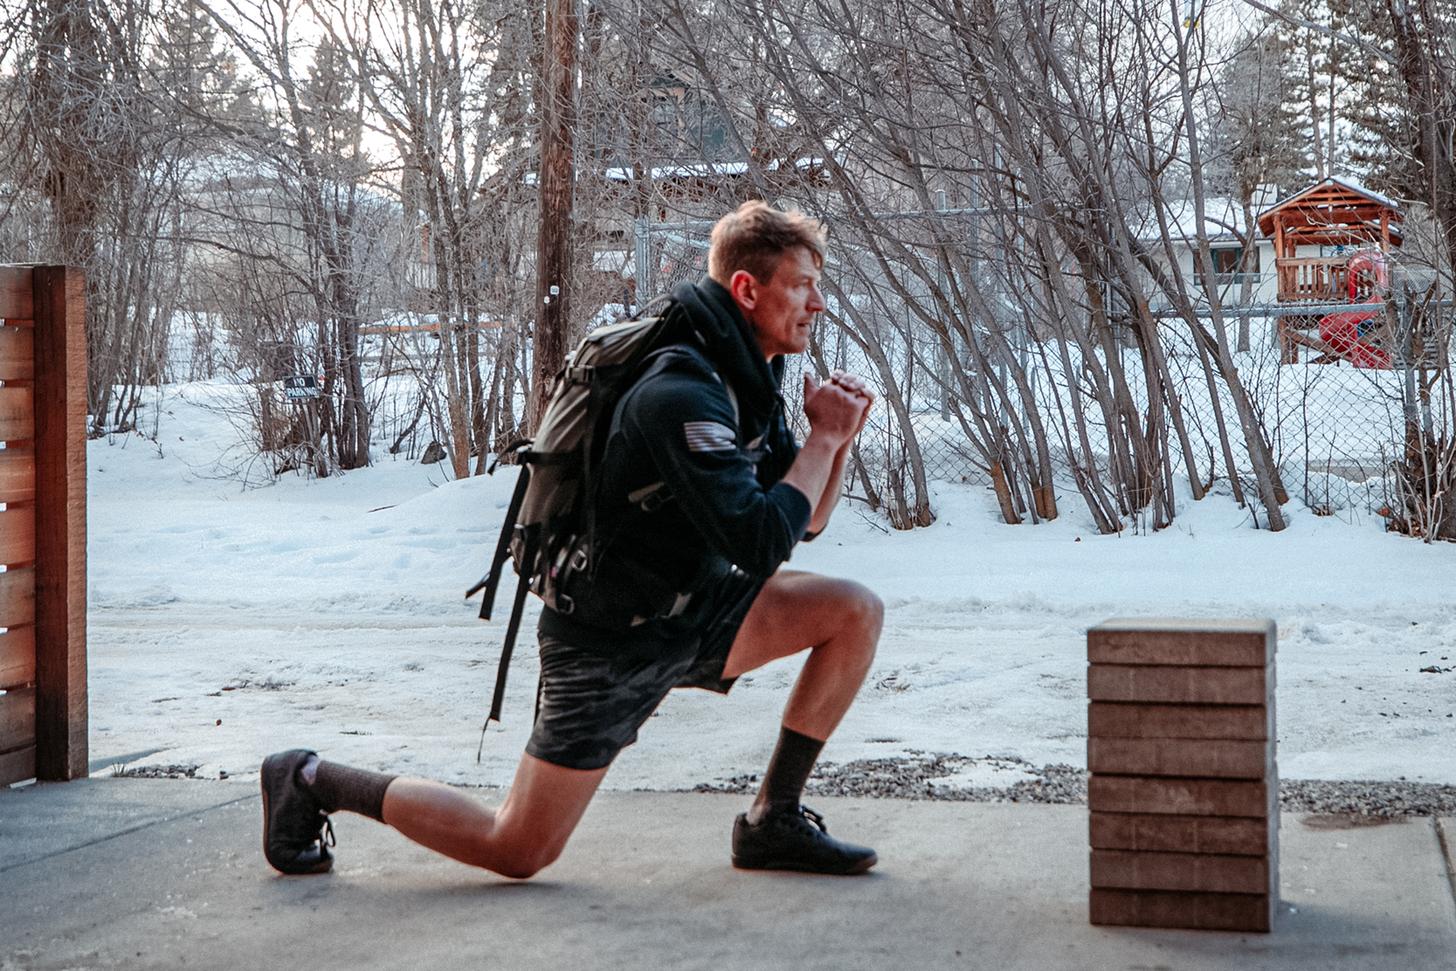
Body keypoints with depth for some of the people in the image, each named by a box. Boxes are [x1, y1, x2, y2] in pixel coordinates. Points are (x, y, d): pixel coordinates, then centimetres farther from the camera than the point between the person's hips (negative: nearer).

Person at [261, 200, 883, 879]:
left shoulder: (746, 384, 3)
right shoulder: (682, 395, -27)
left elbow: (804, 522, 9)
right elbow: (759, 542, -32)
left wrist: (838, 438, -8)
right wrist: (825, 438, -21)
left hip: (688, 613, 9)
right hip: (611, 644, -9)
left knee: (855, 611, -6)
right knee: (518, 853, -3)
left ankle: (774, 823, 3)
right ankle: (310, 782, 15)